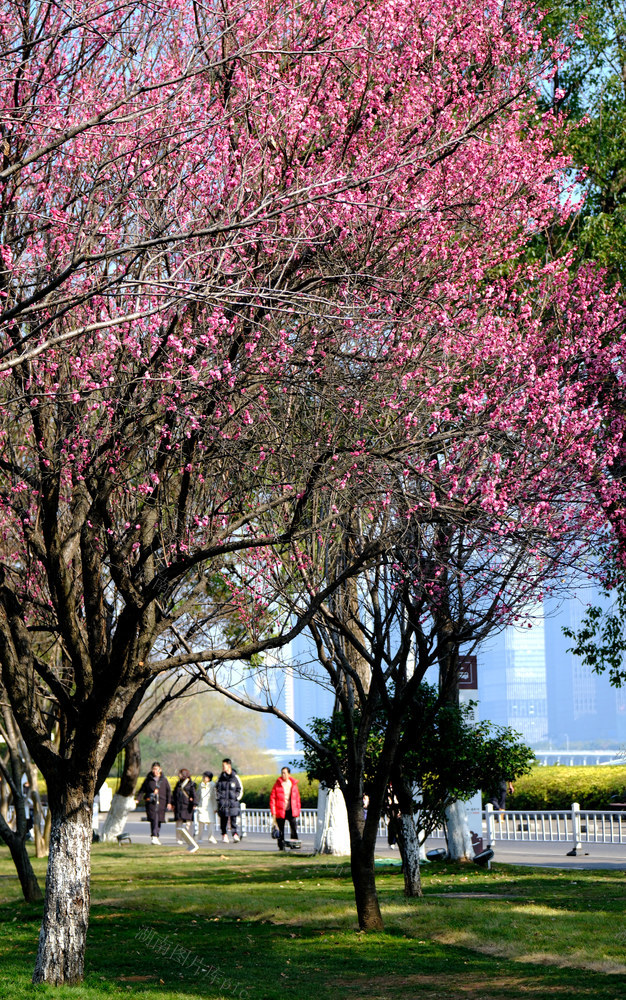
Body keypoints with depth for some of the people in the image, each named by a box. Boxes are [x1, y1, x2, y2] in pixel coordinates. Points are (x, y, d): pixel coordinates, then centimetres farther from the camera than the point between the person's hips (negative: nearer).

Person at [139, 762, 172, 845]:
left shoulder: (164, 780, 7)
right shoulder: (148, 779, 5)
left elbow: (168, 791, 12)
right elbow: (142, 790, 9)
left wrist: (169, 802, 7)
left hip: (161, 803, 2)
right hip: (151, 803, -2)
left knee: (159, 821, 5)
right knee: (154, 819, -15)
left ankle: (156, 837, 17)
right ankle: (154, 837, -19)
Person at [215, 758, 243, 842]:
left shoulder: (235, 777, 2)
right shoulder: (220, 777, 9)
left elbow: (240, 789, 8)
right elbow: (216, 788, 18)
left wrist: (237, 798, -3)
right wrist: (218, 798, 7)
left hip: (233, 802, -2)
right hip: (222, 803, 2)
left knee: (233, 819, -8)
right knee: (223, 819, 2)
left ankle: (235, 835, -6)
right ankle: (224, 835, 10)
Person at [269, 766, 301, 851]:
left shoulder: (293, 784, 8)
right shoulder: (277, 784, 0)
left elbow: (297, 798, 15)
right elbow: (272, 798, 0)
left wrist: (297, 810, 10)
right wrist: (273, 812, -5)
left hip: (291, 811, 2)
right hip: (280, 811, -1)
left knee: (294, 827, -10)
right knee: (281, 830, 3)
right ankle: (281, 846, 11)